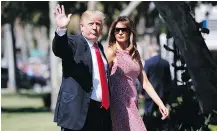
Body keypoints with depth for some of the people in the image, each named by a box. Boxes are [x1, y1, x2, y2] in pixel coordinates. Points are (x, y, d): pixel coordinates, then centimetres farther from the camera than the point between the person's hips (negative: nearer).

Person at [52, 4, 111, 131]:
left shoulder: (99, 47, 18)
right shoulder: (74, 43, -5)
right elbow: (59, 49, -27)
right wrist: (61, 30, -46)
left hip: (103, 110, 8)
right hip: (79, 110, -8)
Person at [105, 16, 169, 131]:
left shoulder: (135, 54, 16)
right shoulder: (112, 52, -3)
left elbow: (145, 82, 16)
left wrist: (160, 104, 11)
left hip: (132, 105, 6)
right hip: (118, 104, -6)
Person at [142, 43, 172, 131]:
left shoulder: (148, 62, -9)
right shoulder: (165, 63, 2)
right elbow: (169, 80, 6)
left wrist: (143, 92, 3)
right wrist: (166, 92, 15)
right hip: (162, 94, 4)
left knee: (149, 116, 1)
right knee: (160, 116, 9)